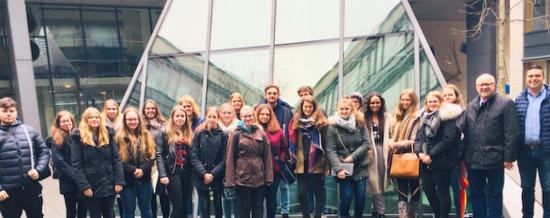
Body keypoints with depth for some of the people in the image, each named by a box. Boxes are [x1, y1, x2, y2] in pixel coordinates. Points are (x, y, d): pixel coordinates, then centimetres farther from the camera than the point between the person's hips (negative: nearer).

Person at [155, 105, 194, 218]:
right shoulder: (164, 131, -1)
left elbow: (192, 154, 12)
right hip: (172, 171, -5)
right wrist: (163, 175, -14)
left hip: (186, 171, 5)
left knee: (185, 206, 9)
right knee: (177, 205, -7)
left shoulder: (189, 133, 13)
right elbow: (159, 154, -7)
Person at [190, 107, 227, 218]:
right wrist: (204, 174, -14)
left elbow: (225, 158, -5)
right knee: (205, 207, 5)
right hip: (201, 177, 0)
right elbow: (194, 157, -4)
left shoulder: (223, 135, -3)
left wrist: (213, 174, -13)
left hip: (218, 177, 0)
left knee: (218, 205, 12)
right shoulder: (199, 134, 0)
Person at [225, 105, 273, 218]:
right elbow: (230, 159, -4)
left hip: (259, 178, 3)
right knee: (245, 207, 7)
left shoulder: (261, 134, 4)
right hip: (243, 178, -2)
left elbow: (267, 157, 4)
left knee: (258, 207, 12)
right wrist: (230, 181, -8)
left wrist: (268, 177, 0)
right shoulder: (236, 135, -3)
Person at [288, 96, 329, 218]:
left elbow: (326, 145, -2)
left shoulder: (321, 122, 0)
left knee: (318, 192, 6)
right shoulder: (295, 121, 8)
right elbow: (292, 143, 10)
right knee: (302, 193, 6)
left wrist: (327, 164, -6)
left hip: (317, 163, -2)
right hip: (301, 163, 3)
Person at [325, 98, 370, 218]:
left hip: (360, 166, 3)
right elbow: (330, 151, -11)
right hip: (343, 168, -3)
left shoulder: (360, 123, 2)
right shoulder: (332, 127, -7)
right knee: (346, 196, -3)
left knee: (361, 196, 6)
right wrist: (339, 168, -21)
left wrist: (353, 156, -12)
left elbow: (366, 143, 0)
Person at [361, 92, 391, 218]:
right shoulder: (363, 118, -2)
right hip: (370, 153, -3)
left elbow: (391, 135, 14)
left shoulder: (387, 117, 11)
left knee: (380, 184, 9)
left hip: (383, 151, 4)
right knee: (375, 184, -1)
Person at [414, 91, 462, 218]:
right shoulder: (424, 117, 14)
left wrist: (431, 155, -17)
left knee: (442, 191, 3)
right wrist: (420, 153, -7)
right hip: (425, 162, 7)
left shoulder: (447, 116, -8)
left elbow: (448, 139, -18)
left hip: (441, 161, -7)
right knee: (428, 190, 13)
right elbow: (418, 138, 12)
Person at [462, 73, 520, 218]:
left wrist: (508, 157, -12)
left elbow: (512, 134, -8)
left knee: (495, 194, 10)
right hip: (473, 159, 4)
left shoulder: (505, 104, -3)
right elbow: (465, 132, 9)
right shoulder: (470, 106, 11)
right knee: (475, 194, 13)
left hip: (494, 159, -4)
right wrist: (463, 156, 5)